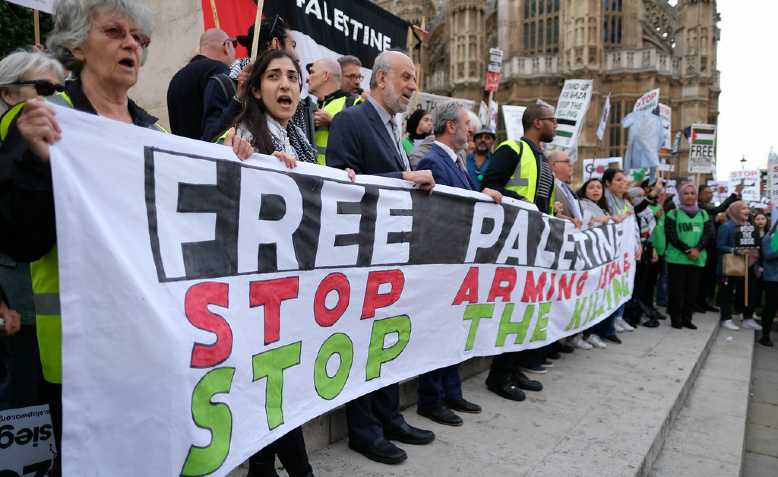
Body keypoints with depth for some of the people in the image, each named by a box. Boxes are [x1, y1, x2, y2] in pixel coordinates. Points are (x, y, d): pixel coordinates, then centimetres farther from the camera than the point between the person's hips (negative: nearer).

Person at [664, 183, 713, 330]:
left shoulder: (703, 214, 13)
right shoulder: (673, 213, 2)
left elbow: (708, 234, 4)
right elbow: (671, 236, -7)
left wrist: (697, 249, -14)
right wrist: (687, 250, -15)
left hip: (698, 259, 4)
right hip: (677, 258, -3)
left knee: (692, 290, 7)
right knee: (676, 289, -2)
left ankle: (687, 318, 17)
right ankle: (675, 318, 8)